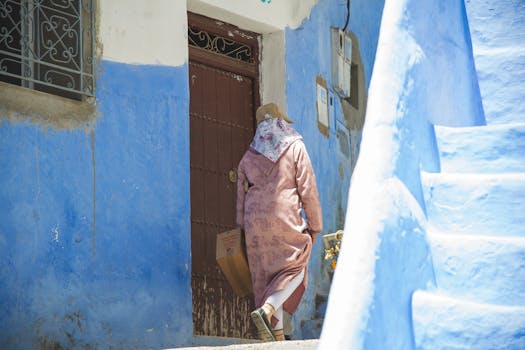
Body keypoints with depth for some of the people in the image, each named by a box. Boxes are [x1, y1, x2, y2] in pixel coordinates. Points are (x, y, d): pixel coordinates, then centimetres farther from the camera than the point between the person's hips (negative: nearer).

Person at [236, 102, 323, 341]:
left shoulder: (249, 156, 13)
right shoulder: (295, 148, 2)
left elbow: (241, 195, 13)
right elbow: (308, 189, -3)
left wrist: (244, 228, 18)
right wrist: (314, 225, 3)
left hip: (255, 222, 4)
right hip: (285, 220, -4)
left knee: (266, 275, 9)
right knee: (294, 270, 6)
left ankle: (277, 334, 7)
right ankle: (266, 310, -18)